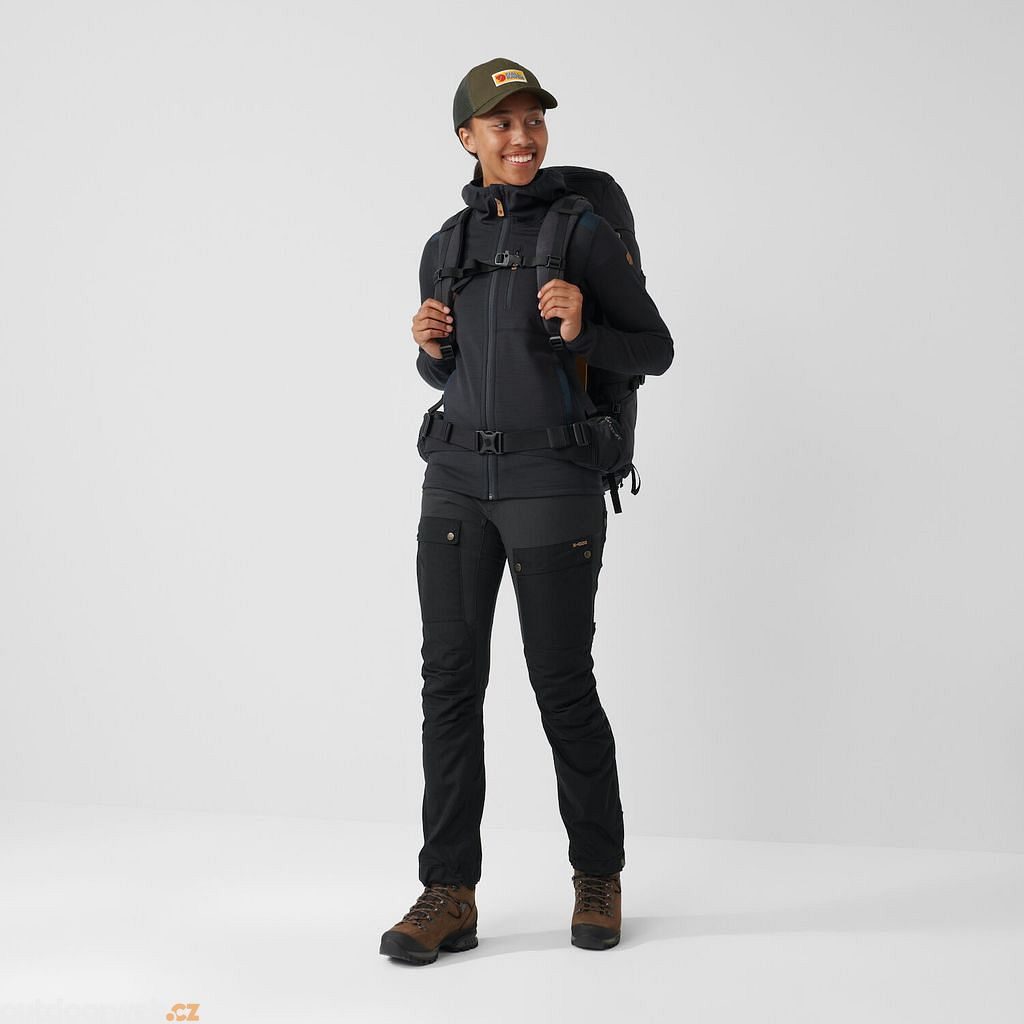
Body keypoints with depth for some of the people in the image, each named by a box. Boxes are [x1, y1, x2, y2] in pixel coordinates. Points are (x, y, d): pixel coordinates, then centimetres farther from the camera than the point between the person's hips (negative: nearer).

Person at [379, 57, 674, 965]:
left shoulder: (586, 232, -2)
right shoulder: (446, 248, 12)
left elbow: (654, 352, 1)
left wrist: (581, 331, -19)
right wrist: (429, 346, -2)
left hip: (555, 484, -4)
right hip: (457, 481, 4)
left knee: (563, 686, 0)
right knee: (451, 676, -3)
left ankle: (598, 875, 19)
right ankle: (449, 896, 2)